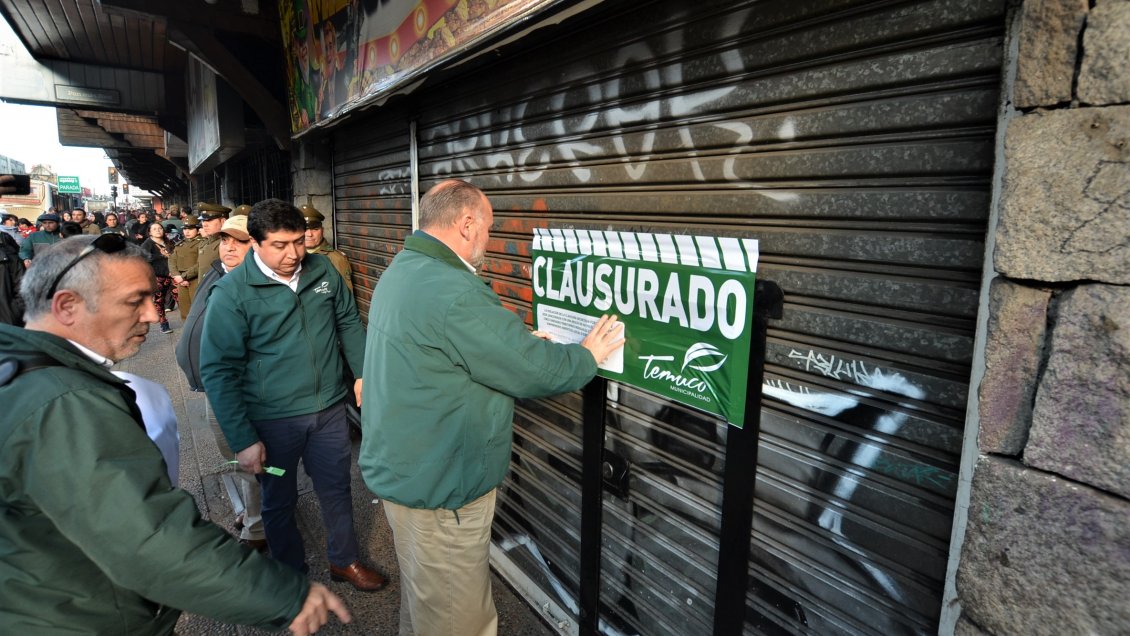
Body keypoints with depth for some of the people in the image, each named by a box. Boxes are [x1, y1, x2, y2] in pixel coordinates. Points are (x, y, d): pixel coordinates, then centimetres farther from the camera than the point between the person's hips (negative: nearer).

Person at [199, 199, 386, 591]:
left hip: (329, 409, 3)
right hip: (273, 419, -3)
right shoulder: (231, 293, -14)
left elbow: (349, 322, 11)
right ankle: (292, 575, 40)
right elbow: (218, 371, -13)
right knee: (279, 501, 17)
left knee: (336, 488, 18)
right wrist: (242, 440, -13)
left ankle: (344, 560, 41)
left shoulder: (322, 270, -3)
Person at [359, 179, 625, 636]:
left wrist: (525, 344, 14)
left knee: (422, 598, 28)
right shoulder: (454, 293, -28)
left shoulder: (400, 272, 5)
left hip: (401, 466, 10)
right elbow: (535, 370, -21)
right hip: (438, 486, -10)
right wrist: (587, 356, -4)